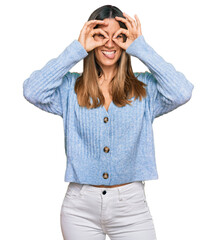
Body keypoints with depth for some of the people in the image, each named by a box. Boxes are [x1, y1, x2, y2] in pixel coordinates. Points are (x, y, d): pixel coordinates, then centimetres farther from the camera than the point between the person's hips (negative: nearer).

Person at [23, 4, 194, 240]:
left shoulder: (144, 88, 2)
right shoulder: (71, 88, 3)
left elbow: (181, 93, -15)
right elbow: (33, 92, -14)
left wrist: (141, 48, -10)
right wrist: (76, 50, -10)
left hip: (131, 205, 0)